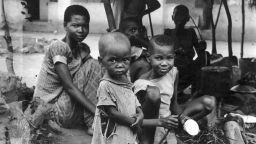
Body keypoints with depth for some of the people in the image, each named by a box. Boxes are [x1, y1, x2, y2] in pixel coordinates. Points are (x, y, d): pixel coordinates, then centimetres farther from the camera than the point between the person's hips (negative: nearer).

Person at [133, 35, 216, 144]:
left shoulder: (173, 73, -6)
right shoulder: (142, 84, -24)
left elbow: (174, 104, 3)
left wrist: (182, 118, -17)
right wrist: (160, 122, -35)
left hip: (168, 119, 6)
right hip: (149, 126, -6)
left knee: (209, 102, -4)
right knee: (153, 92, -35)